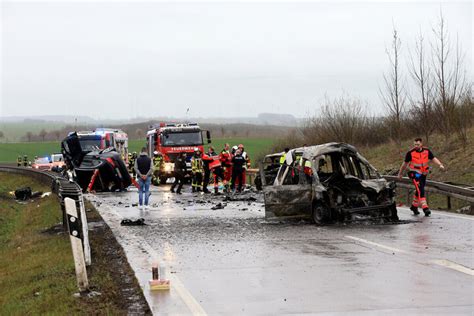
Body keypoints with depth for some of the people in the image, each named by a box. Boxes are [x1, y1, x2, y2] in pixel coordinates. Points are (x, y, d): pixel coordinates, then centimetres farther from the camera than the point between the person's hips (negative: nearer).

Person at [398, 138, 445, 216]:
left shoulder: (427, 151, 1)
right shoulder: (410, 153, -7)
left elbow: (433, 159, -2)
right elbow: (405, 163, 4)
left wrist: (440, 165, -21)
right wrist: (400, 173, 14)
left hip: (423, 174, 5)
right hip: (415, 173, -5)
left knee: (419, 191, 15)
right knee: (420, 190, -18)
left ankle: (414, 206, 33)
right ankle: (425, 207, -24)